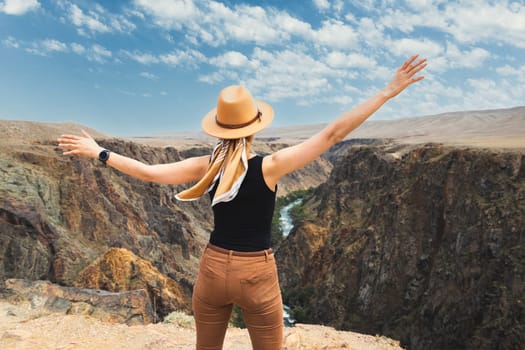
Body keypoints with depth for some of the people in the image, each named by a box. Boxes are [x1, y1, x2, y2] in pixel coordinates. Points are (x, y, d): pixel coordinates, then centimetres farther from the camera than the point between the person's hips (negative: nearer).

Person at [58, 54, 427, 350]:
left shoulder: (206, 167, -8)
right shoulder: (271, 167, -17)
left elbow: (149, 172, -4)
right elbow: (332, 134, -18)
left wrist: (99, 152, 10)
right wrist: (388, 92, -14)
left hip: (213, 268, 3)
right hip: (257, 273, -3)